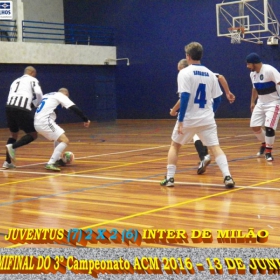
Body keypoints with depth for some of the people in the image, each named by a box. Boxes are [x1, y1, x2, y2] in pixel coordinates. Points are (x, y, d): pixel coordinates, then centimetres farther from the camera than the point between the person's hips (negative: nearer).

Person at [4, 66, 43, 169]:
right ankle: (12, 146, -15)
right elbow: (38, 93, -5)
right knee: (33, 134, 5)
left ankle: (8, 162, 19)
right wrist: (38, 105, 13)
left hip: (9, 107, 6)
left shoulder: (16, 81, 32)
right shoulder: (33, 80, 13)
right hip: (22, 109, -6)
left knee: (14, 134, 24)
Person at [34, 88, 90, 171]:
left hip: (37, 123, 9)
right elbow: (74, 108, -4)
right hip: (45, 122, -9)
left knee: (59, 137, 30)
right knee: (65, 140, -11)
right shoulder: (61, 95, 6)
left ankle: (58, 160, 32)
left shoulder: (47, 95, 27)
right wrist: (85, 119, -1)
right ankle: (50, 164, -22)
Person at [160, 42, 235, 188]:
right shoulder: (210, 74, 9)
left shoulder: (185, 72, -7)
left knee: (174, 146, 16)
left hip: (188, 119, -3)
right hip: (207, 119, 3)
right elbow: (217, 100, 11)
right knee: (215, 147, 0)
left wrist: (180, 121, -15)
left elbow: (185, 97, -16)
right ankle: (227, 177, -18)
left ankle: (169, 178, 15)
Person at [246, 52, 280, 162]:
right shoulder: (252, 74, 4)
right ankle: (264, 144, 33)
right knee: (254, 126, 6)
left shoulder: (269, 70, -21)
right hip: (261, 103, 8)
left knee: (269, 127, -17)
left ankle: (268, 151, 0)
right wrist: (252, 102, 22)